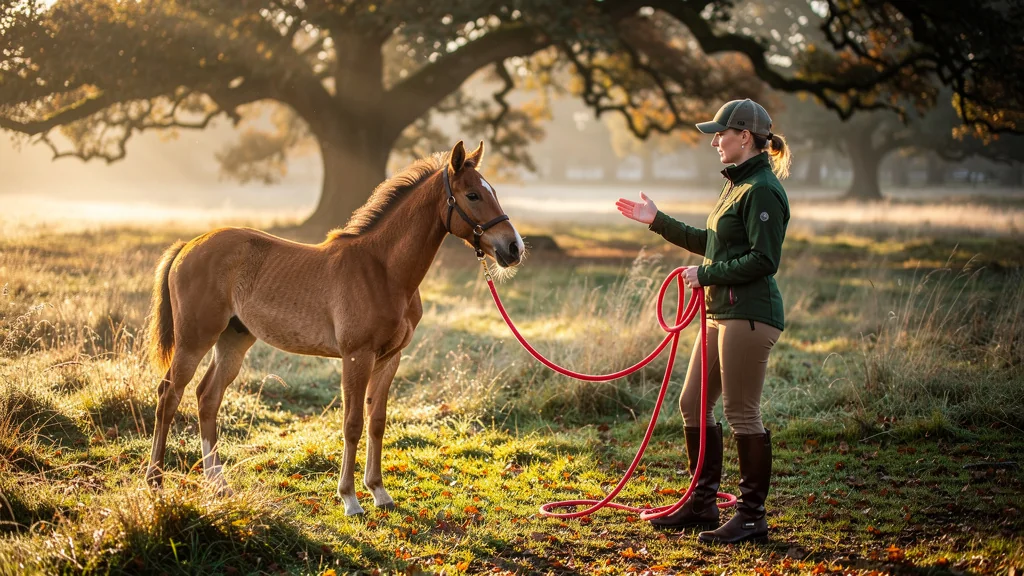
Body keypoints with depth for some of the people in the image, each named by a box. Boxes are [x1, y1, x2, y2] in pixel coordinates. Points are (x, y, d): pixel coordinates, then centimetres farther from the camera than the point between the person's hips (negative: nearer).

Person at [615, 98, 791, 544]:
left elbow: (763, 260, -21)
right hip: (722, 312, 11)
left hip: (749, 316, -11)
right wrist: (658, 221, 23)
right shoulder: (738, 185, 17)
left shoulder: (762, 190, -14)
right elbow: (710, 243, 26)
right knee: (693, 405, 14)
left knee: (742, 414, -5)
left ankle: (752, 517, 5)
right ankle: (702, 504, 24)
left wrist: (706, 275, -15)